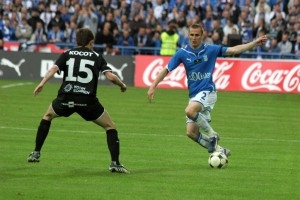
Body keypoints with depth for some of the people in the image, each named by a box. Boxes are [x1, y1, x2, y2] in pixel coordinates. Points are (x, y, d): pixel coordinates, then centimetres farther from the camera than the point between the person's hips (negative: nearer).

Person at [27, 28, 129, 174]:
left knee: (47, 116, 32)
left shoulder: (67, 54, 15)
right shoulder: (97, 57, 11)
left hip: (65, 98, 2)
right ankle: (115, 163, 0)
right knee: (110, 127, 13)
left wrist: (42, 84, -9)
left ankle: (36, 153, 28)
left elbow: (53, 69, -3)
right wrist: (122, 85, 17)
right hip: (87, 100, -2)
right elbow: (111, 76, 0)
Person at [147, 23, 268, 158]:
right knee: (191, 132, -3)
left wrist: (255, 43, -7)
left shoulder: (210, 50, -2)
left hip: (207, 92, -4)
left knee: (189, 111, -33)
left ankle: (212, 134, -14)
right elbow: (166, 69, 4)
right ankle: (219, 150, 11)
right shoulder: (182, 53, 1)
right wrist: (153, 86, -4)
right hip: (193, 95, 4)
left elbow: (234, 50, 0)